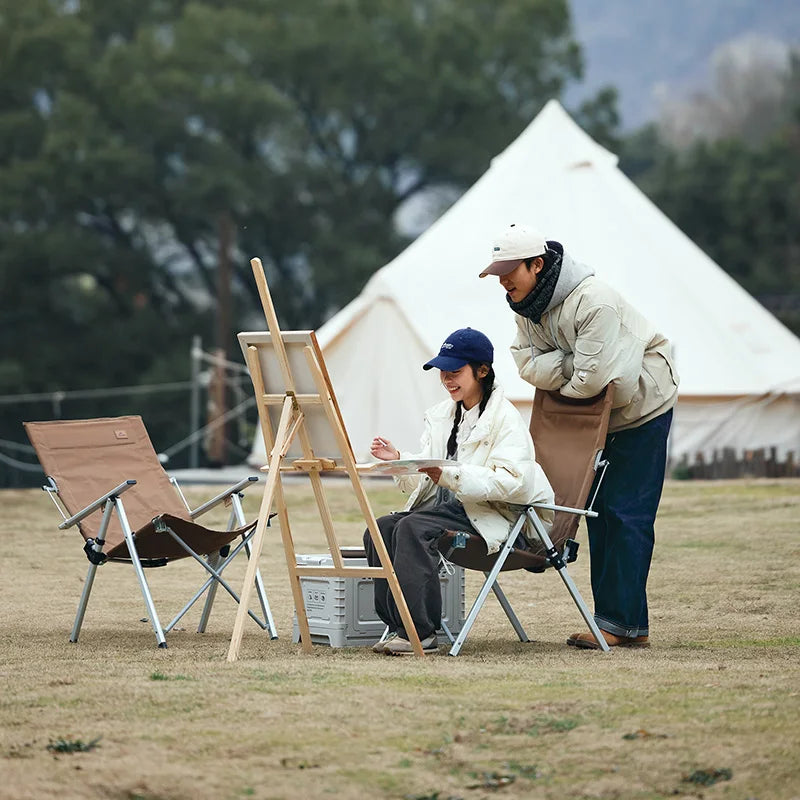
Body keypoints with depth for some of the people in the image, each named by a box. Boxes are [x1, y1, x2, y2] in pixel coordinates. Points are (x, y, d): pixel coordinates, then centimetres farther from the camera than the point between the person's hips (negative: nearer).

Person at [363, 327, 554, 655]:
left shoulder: (506, 418, -7)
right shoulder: (441, 415, 18)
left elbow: (509, 482, -21)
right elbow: (426, 477, 15)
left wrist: (449, 475, -29)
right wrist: (399, 459, -6)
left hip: (489, 517, -8)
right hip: (445, 506, 8)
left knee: (412, 528, -30)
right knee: (380, 528, -17)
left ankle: (419, 632, -29)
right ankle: (397, 626, -17)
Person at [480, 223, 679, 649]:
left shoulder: (593, 302, -30)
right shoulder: (527, 304, -2)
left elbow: (591, 378, -33)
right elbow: (527, 361, -10)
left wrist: (557, 378, -13)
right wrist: (571, 364, -26)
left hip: (642, 407, -9)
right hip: (598, 416, 9)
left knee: (625, 513, -12)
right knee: (597, 510, 8)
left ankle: (621, 622, -11)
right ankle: (627, 623, 12)